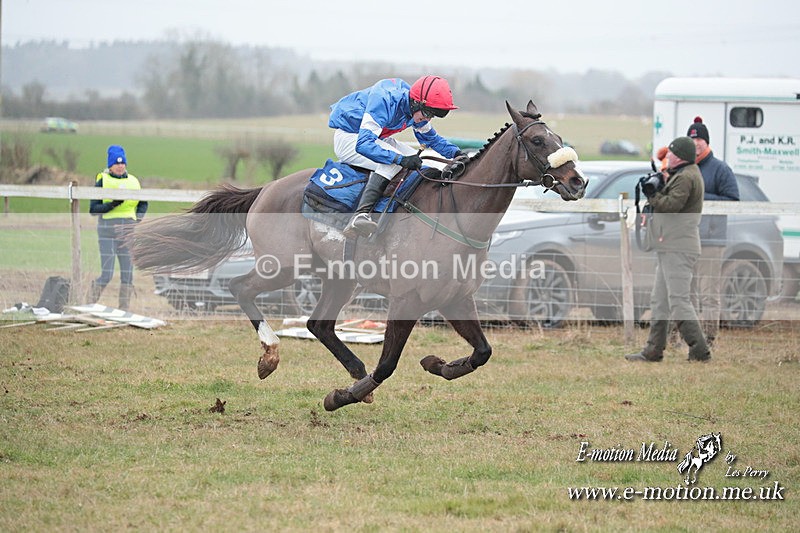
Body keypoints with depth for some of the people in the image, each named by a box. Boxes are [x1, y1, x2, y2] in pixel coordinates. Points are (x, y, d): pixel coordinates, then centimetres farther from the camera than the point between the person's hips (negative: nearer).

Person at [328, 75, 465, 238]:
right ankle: (360, 215, -46)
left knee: (416, 160, -1)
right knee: (391, 162, -31)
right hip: (347, 137, -9)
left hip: (372, 138, 9)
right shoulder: (385, 101, -34)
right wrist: (401, 159, -47)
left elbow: (430, 138, 14)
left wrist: (455, 153, -4)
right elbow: (364, 145, -41)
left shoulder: (417, 108, -7)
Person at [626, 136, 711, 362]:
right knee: (659, 301, 13)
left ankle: (699, 351, -10)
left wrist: (652, 196, -9)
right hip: (670, 249, 11)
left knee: (679, 301, -11)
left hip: (678, 249, -11)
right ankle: (653, 351, 16)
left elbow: (671, 204, -24)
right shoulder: (682, 174, 20)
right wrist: (656, 189, 1)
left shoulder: (686, 178, -14)